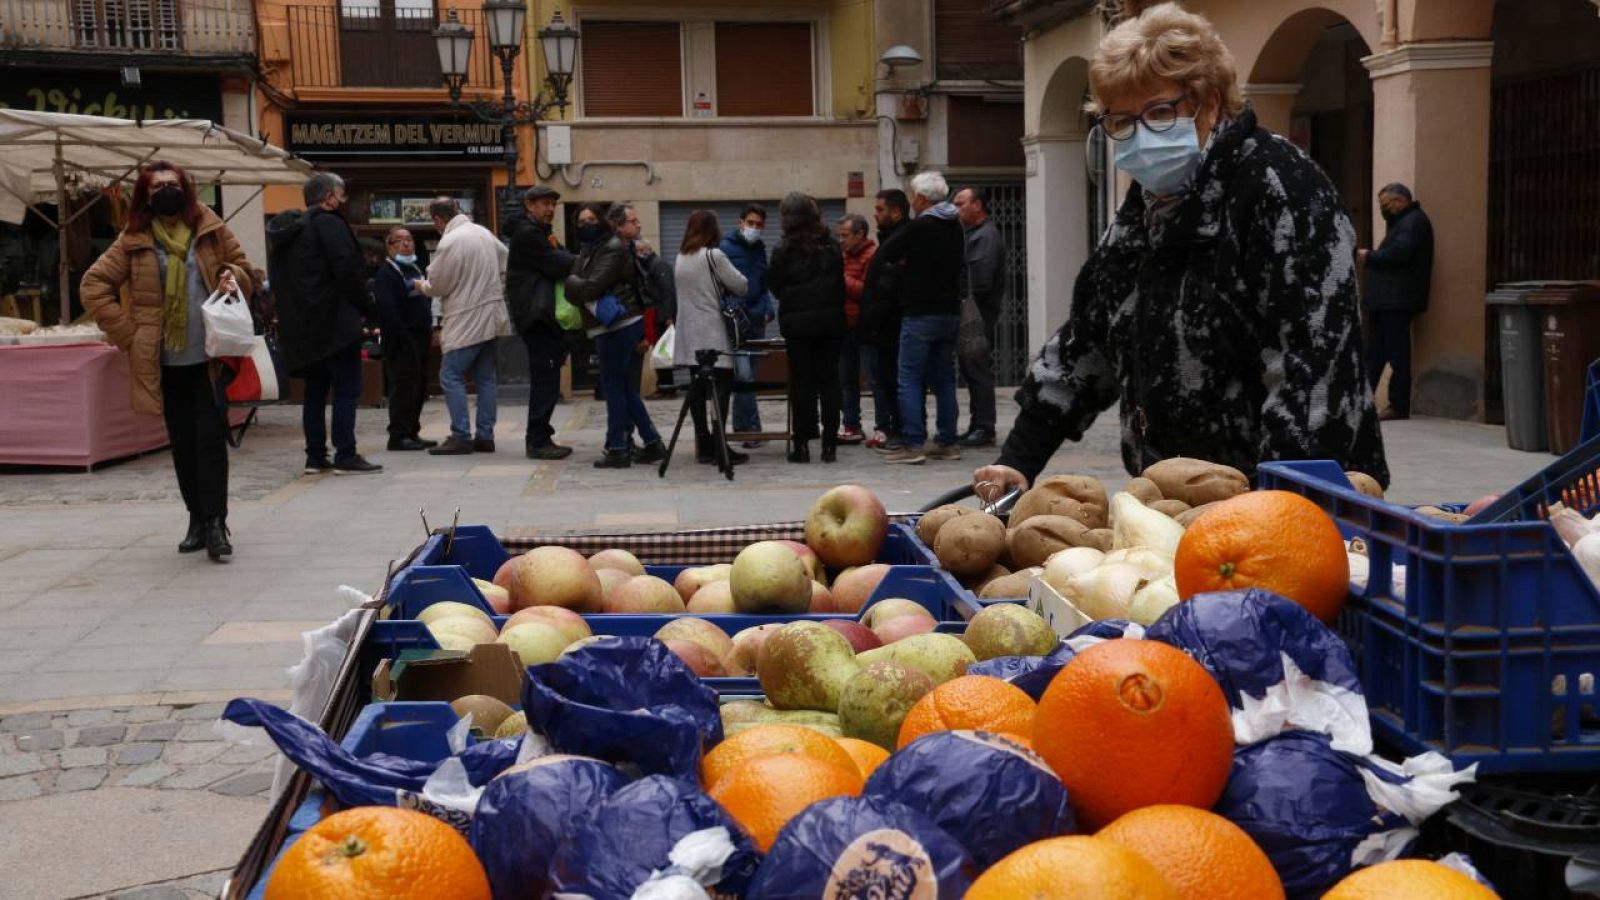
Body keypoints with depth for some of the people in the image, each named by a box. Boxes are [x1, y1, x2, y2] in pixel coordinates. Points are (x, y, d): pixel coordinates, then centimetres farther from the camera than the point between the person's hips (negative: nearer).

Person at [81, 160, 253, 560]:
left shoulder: (211, 231, 5)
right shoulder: (134, 241, 4)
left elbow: (245, 271, 16)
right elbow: (93, 285, 5)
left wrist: (232, 278, -8)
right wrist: (127, 332, -2)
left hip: (210, 357, -1)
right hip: (166, 362, 1)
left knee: (210, 438, -9)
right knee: (182, 445, 8)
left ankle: (214, 523, -7)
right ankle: (198, 522, 17)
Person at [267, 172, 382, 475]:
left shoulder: (284, 231, 16)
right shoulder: (329, 223, -10)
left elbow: (276, 280, 19)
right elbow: (349, 272, -17)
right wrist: (366, 308, -6)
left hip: (301, 326, 8)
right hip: (335, 323, -8)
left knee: (315, 391, 13)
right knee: (346, 388, -4)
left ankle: (315, 456, 13)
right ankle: (345, 455, -6)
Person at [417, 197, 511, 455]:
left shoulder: (449, 242, -16)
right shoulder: (484, 233, 9)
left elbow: (437, 286, -9)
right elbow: (506, 262, 19)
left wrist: (421, 285, 12)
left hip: (466, 321, -8)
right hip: (491, 317, 8)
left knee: (451, 376, -3)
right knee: (486, 378, 10)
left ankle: (461, 436, -7)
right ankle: (485, 436, 12)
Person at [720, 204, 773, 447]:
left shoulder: (759, 248, 16)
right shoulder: (726, 247, -5)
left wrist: (768, 310, 7)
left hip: (756, 323, 7)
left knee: (749, 375, 10)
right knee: (744, 374, -13)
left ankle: (741, 426, 18)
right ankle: (751, 428, -9)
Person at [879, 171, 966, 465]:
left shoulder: (918, 227, -12)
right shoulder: (954, 228, 11)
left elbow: (886, 255, -7)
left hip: (920, 314, -7)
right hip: (950, 311, 7)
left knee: (910, 379, -4)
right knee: (944, 378, 12)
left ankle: (913, 444, -8)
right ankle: (948, 442, 13)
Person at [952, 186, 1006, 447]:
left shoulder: (986, 236, -13)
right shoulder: (973, 234, 20)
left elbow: (980, 280, -22)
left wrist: (962, 299, -13)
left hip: (978, 315, -10)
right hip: (969, 315, 10)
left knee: (978, 370, -8)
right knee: (972, 371, 12)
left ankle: (984, 428, -4)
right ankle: (977, 426, 18)